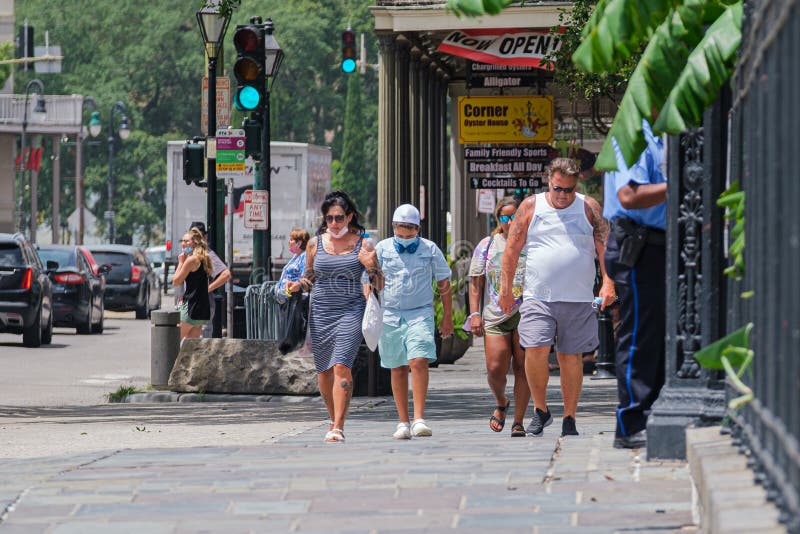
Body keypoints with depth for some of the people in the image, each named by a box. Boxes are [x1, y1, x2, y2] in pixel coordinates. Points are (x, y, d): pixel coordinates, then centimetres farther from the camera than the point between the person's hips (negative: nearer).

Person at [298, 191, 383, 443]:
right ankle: (334, 419, 29)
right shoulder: (315, 244, 8)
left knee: (341, 366, -17)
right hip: (321, 311, 3)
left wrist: (372, 268, -15)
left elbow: (379, 286, 5)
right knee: (323, 371, 7)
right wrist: (299, 285, -1)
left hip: (351, 311, -3)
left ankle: (338, 428, -19)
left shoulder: (362, 245, 1)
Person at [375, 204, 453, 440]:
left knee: (419, 362, -18)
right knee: (397, 369, 5)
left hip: (420, 314, -1)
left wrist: (447, 317, 11)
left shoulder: (429, 249, 6)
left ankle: (419, 419, -19)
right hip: (390, 315, 1)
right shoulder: (382, 249, 6)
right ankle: (403, 422, 12)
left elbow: (444, 283, 12)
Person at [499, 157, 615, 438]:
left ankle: (569, 419, 12)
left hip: (578, 299, 1)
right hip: (538, 296, -1)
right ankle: (540, 409, 4)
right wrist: (506, 290, 5)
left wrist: (608, 282, -9)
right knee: (535, 351, -15)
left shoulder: (589, 208, 6)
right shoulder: (530, 207, 6)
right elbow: (512, 249, 8)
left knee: (571, 357, 3)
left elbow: (605, 246, 3)